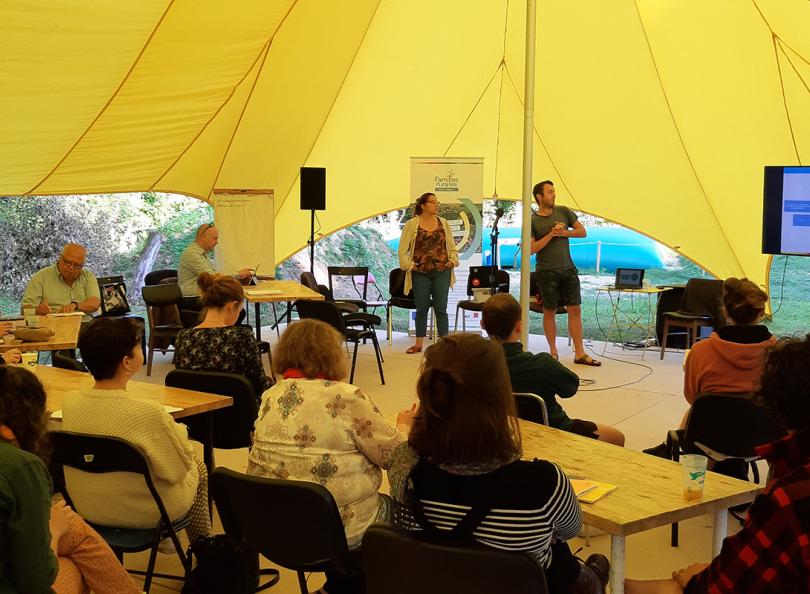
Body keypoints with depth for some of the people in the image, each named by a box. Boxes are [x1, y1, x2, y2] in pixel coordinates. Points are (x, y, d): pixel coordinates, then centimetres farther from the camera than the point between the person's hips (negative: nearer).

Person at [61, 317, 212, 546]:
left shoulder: (69, 403, -15)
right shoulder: (147, 414, -32)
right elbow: (180, 468, -16)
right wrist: (179, 431, 3)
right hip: (143, 516, -5)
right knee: (199, 468, 26)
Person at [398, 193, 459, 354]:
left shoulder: (444, 223, 8)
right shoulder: (412, 224, -1)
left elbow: (452, 247, 14)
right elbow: (403, 249, 0)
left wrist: (453, 260, -1)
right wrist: (408, 265, -9)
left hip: (442, 272, 1)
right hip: (420, 273, -1)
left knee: (441, 309, 1)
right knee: (422, 309, 6)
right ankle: (419, 344, 16)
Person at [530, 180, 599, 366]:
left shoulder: (563, 212, 6)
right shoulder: (532, 221, -4)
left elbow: (582, 231, 7)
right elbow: (532, 249, -11)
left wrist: (563, 233, -8)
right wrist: (551, 234, -16)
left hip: (568, 269, 3)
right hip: (547, 272, -3)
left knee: (575, 309, 0)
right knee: (549, 312, 4)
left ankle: (580, 353, 3)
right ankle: (553, 352, 15)